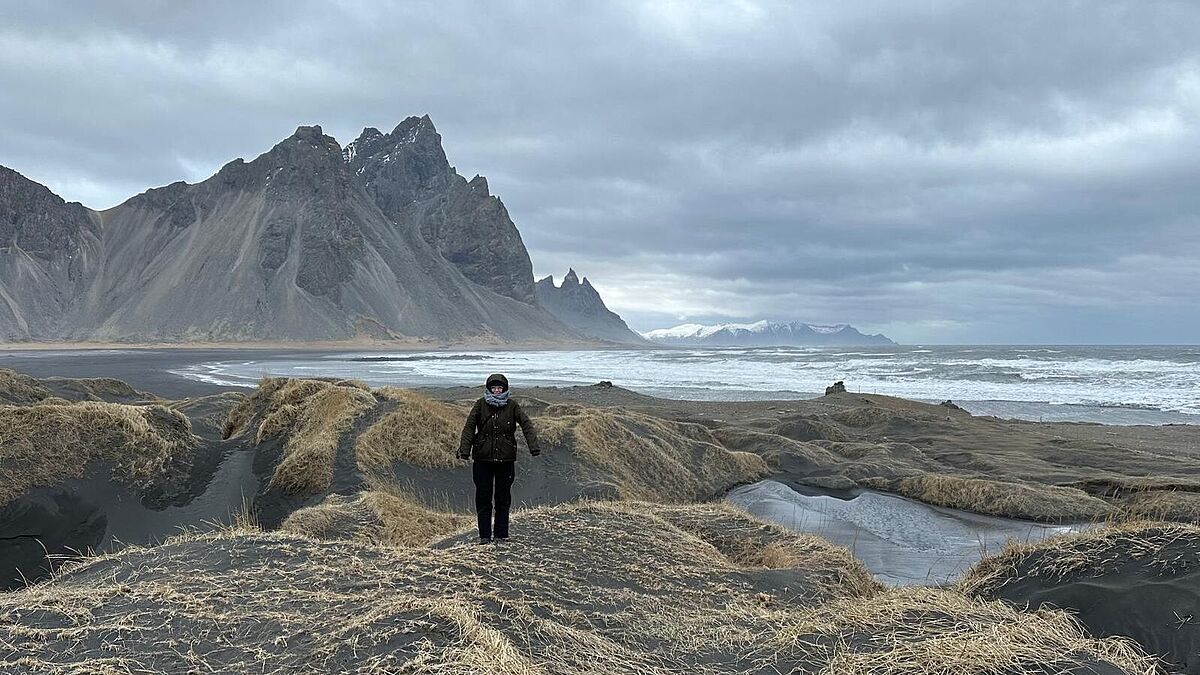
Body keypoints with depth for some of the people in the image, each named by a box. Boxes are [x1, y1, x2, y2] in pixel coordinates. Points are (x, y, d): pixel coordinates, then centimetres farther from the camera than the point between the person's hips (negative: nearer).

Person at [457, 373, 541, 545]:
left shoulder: (512, 406, 1)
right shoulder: (480, 405, 0)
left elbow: (526, 425, -6)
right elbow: (469, 427, -4)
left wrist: (534, 446, -20)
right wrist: (464, 450, -15)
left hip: (506, 459, 0)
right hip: (483, 459, 0)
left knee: (503, 498, 6)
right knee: (483, 498, 4)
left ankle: (501, 535, 15)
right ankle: (484, 535, 13)